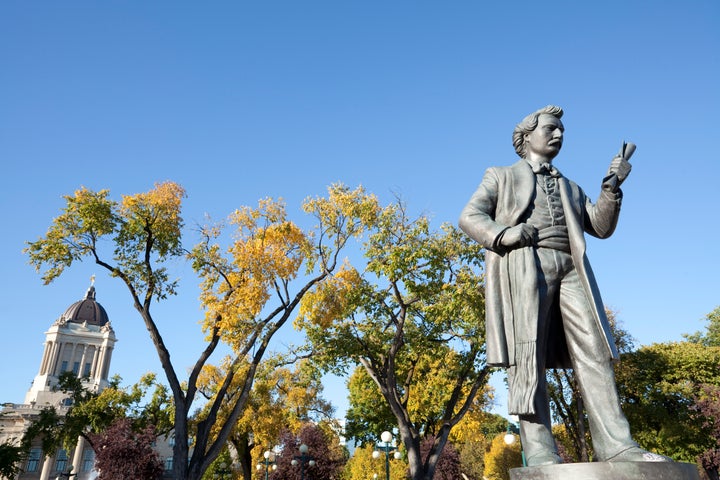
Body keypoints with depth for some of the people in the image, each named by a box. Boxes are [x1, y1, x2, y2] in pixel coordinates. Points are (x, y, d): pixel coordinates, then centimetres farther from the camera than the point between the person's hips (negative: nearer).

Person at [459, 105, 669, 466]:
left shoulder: (570, 188, 34)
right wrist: (502, 234, -13)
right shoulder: (501, 176, 22)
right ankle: (539, 447, -15)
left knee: (593, 353, -10)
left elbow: (601, 227, 20)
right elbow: (469, 217, 7)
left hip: (570, 270, 4)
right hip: (521, 266, -4)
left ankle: (615, 444, -13)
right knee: (527, 355, -13)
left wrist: (612, 187, 4)